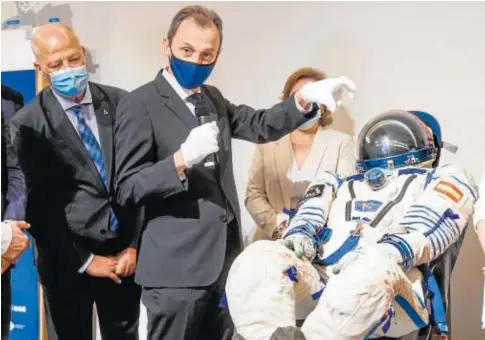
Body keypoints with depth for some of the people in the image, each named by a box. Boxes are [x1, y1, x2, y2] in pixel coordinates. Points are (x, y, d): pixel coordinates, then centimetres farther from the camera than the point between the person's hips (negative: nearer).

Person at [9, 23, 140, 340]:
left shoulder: (120, 103, 1)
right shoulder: (28, 124, -7)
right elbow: (38, 206, -7)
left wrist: (135, 245, -1)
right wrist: (84, 260, -8)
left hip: (125, 254, 3)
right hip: (67, 263, -2)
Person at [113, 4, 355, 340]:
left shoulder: (212, 98, 14)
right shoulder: (140, 104, -9)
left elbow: (260, 125, 8)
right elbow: (126, 189, -14)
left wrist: (304, 98, -9)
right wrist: (182, 158, -28)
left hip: (222, 258, 7)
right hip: (176, 264, -7)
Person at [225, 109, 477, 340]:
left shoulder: (442, 181, 25)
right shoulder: (341, 185, 36)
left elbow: (430, 222, 3)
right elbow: (309, 215, 18)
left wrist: (390, 252, -18)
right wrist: (299, 235, -8)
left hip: (390, 285, -3)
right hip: (321, 280, 4)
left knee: (372, 273, -38)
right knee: (259, 258, -24)